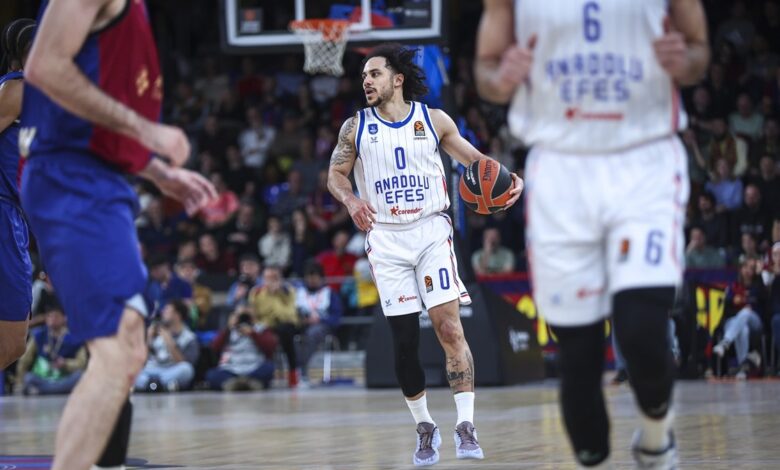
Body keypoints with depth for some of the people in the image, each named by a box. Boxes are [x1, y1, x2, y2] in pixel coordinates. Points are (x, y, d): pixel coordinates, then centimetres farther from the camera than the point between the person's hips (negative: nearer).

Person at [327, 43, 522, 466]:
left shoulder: (433, 120, 3)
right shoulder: (356, 127, 4)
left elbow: (472, 157, 12)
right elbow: (335, 175, 9)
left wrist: (508, 179, -6)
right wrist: (351, 201, -12)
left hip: (431, 230, -1)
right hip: (386, 239, 1)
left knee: (449, 325, -14)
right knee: (404, 340, 1)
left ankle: (465, 426, -13)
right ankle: (424, 427, 16)